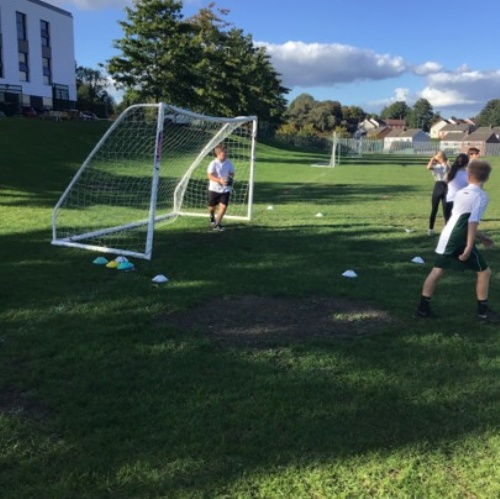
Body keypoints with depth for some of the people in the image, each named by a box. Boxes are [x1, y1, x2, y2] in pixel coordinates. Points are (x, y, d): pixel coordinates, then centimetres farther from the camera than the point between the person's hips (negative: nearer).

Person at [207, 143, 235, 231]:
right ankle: (212, 218, 47)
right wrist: (220, 180, -34)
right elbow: (209, 175, -20)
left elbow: (232, 173, 8)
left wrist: (231, 178, -16)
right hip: (214, 188, -2)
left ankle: (217, 224, -3)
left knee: (224, 206, -12)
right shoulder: (213, 163, -14)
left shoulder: (229, 163, -4)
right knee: (212, 207, 12)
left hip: (225, 189, 2)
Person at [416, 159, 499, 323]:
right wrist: (469, 247, -19)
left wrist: (480, 236, 30)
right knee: (484, 272, 7)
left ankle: (423, 307, 13)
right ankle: (483, 311, 14)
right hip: (460, 241, -7)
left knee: (436, 271, 12)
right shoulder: (481, 196, -8)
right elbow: (473, 222, -18)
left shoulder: (460, 193, 16)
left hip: (447, 237, 7)